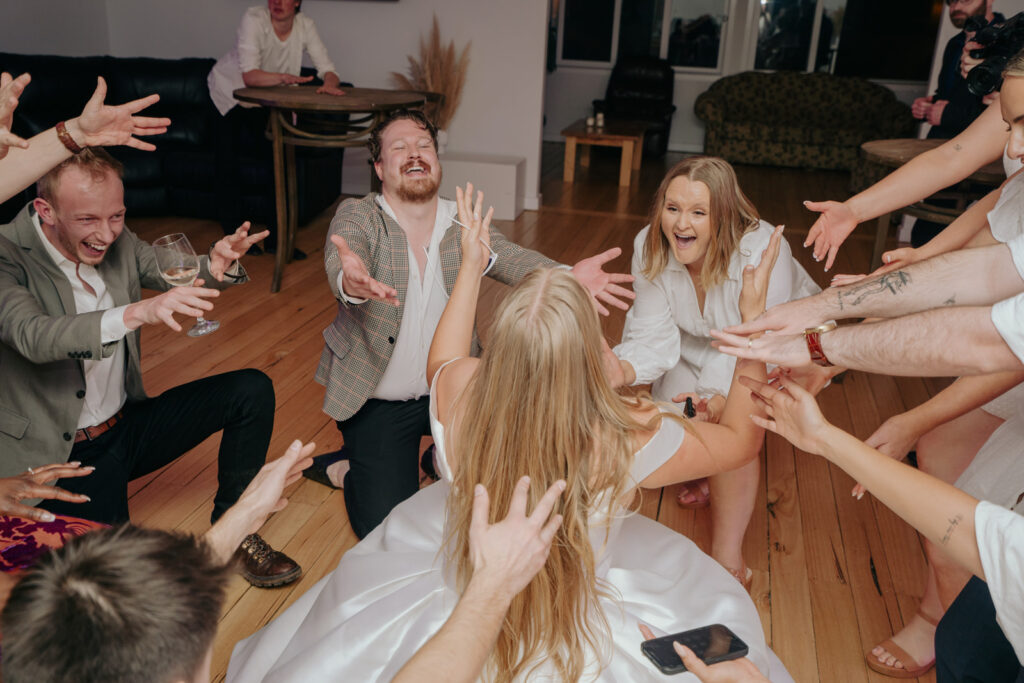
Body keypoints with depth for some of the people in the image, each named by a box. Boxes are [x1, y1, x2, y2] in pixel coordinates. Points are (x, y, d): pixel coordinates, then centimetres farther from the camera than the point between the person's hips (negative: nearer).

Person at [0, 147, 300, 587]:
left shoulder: (115, 239, -2)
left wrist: (219, 265, -21)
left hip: (127, 424, 6)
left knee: (252, 390, -8)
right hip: (64, 453, -6)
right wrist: (136, 313, -50)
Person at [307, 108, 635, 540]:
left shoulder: (463, 223, -4)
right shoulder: (356, 217, -13)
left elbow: (512, 259, -22)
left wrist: (565, 278, -44)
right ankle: (347, 468, 22)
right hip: (376, 401, -3)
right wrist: (351, 281, -62)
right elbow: (342, 259, -35)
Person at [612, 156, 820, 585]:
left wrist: (721, 401, -59)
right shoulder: (650, 248, -23)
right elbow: (654, 336, -26)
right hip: (701, 345, 5)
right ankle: (715, 477, 29)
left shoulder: (761, 252, -37)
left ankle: (728, 563, -12)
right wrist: (622, 369, -50)